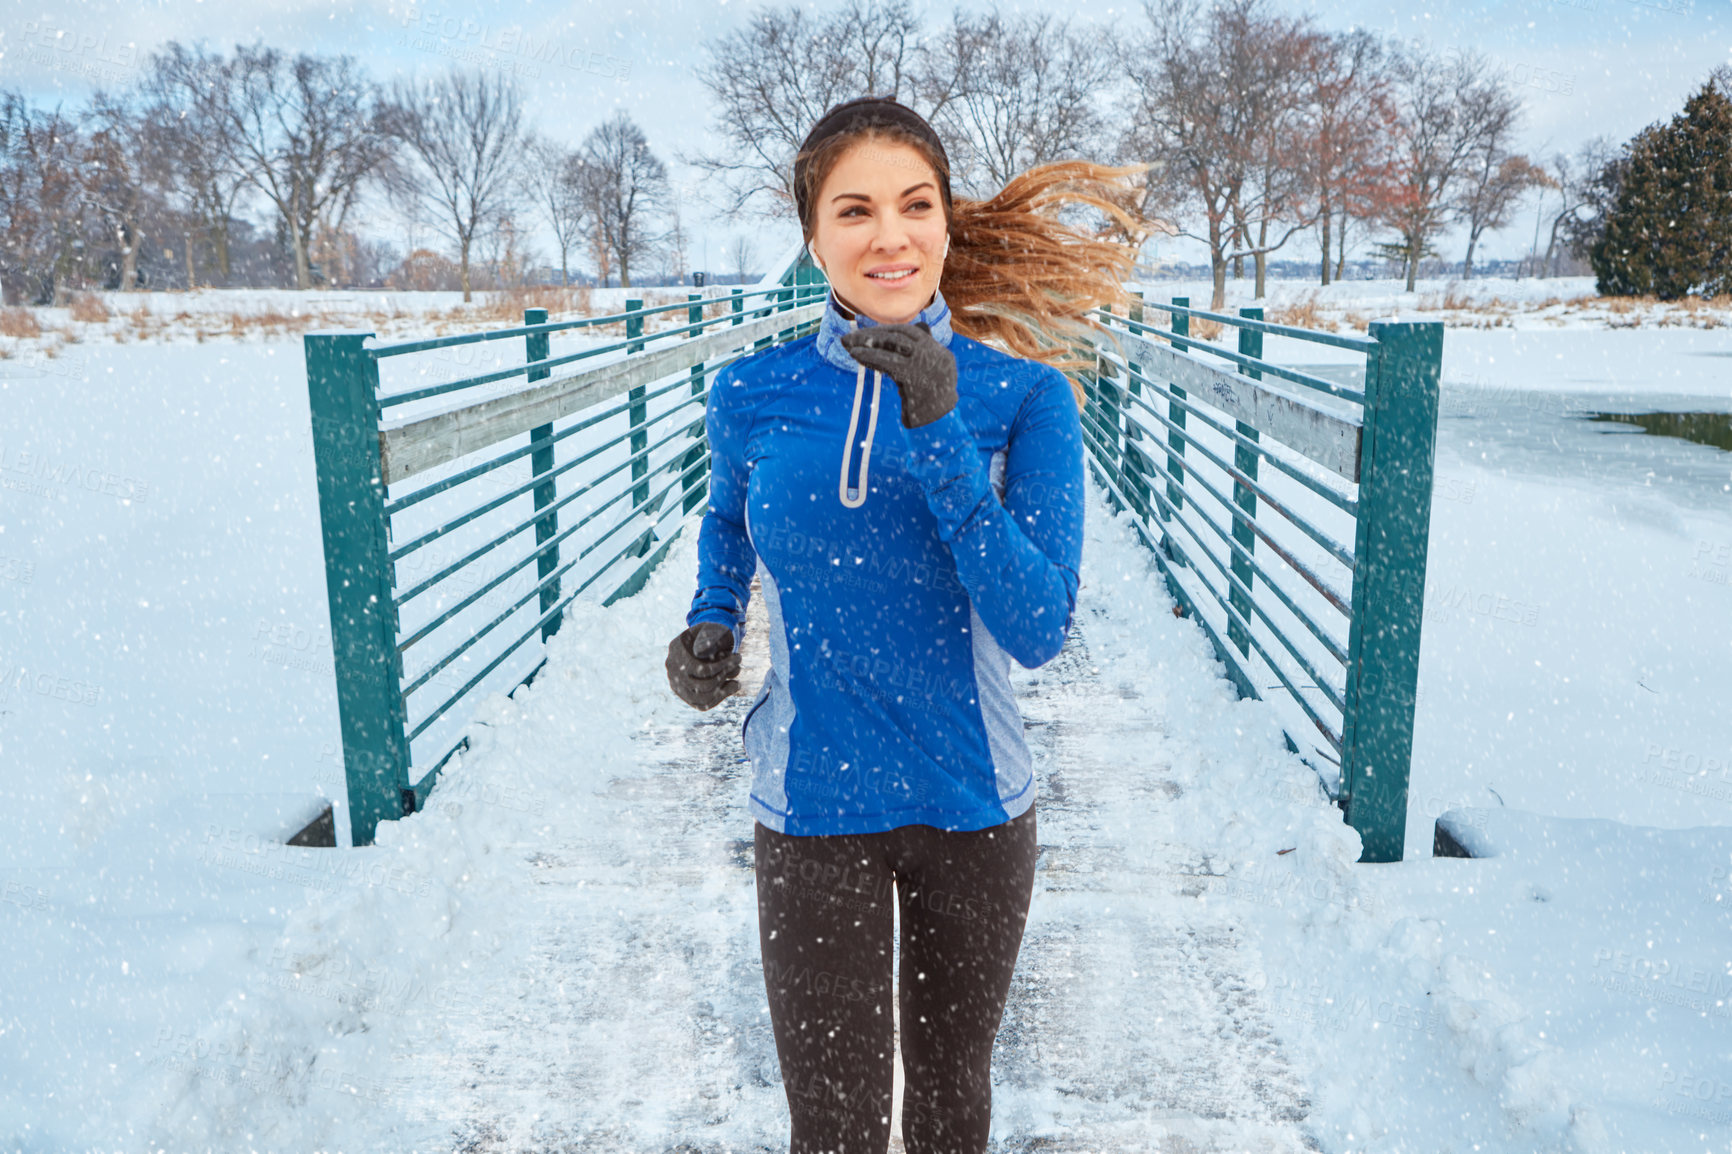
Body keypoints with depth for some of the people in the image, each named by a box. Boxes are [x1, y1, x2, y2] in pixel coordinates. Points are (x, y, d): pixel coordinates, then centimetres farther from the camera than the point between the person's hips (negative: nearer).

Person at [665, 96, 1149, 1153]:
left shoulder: (1024, 395, -11)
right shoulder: (753, 395, -7)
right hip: (813, 809, 0)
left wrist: (941, 437, -28)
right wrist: (713, 626, -4)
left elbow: (1040, 631, -20)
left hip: (975, 805, 0)